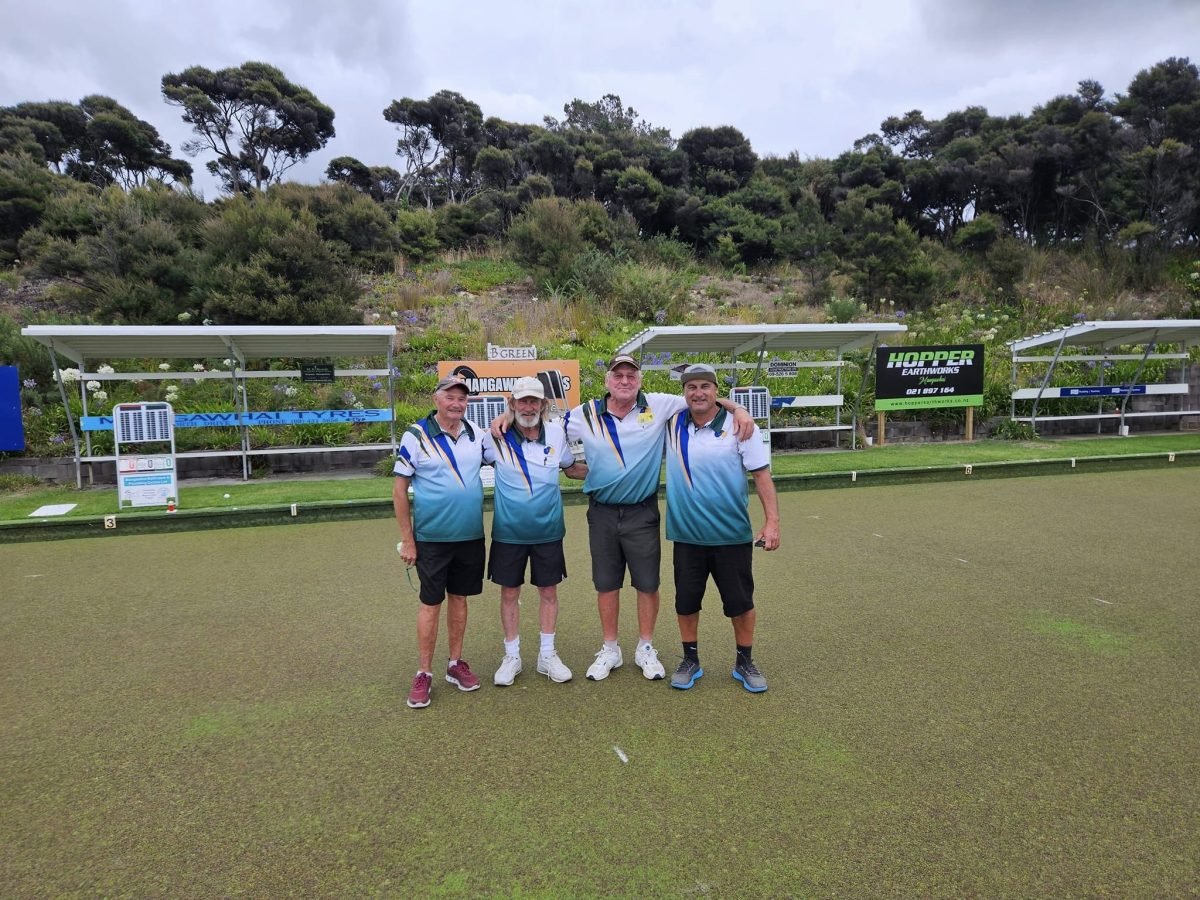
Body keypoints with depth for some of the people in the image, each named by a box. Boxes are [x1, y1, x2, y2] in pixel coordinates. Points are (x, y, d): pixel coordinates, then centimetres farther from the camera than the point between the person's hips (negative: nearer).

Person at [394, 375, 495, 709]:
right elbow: (399, 489, -6)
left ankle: (456, 664, 28)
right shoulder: (415, 436, -8)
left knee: (459, 597, 14)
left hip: (471, 536, 4)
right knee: (431, 603, 5)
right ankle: (423, 674, 18)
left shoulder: (477, 435, 3)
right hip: (432, 538, -4)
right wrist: (407, 539, -8)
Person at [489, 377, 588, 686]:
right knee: (509, 593, 9)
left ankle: (547, 655, 28)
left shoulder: (556, 433, -3)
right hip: (508, 531, -1)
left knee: (548, 591, 11)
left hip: (548, 530, 2)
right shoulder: (498, 437, -9)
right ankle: (511, 657, 27)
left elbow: (572, 469, 11)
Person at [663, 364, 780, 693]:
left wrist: (772, 521, -12)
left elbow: (761, 474, -7)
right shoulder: (672, 424, 0)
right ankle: (690, 660, 31)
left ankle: (745, 663, 30)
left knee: (740, 602, 10)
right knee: (686, 601, 12)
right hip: (686, 534, 2)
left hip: (732, 534, -2)